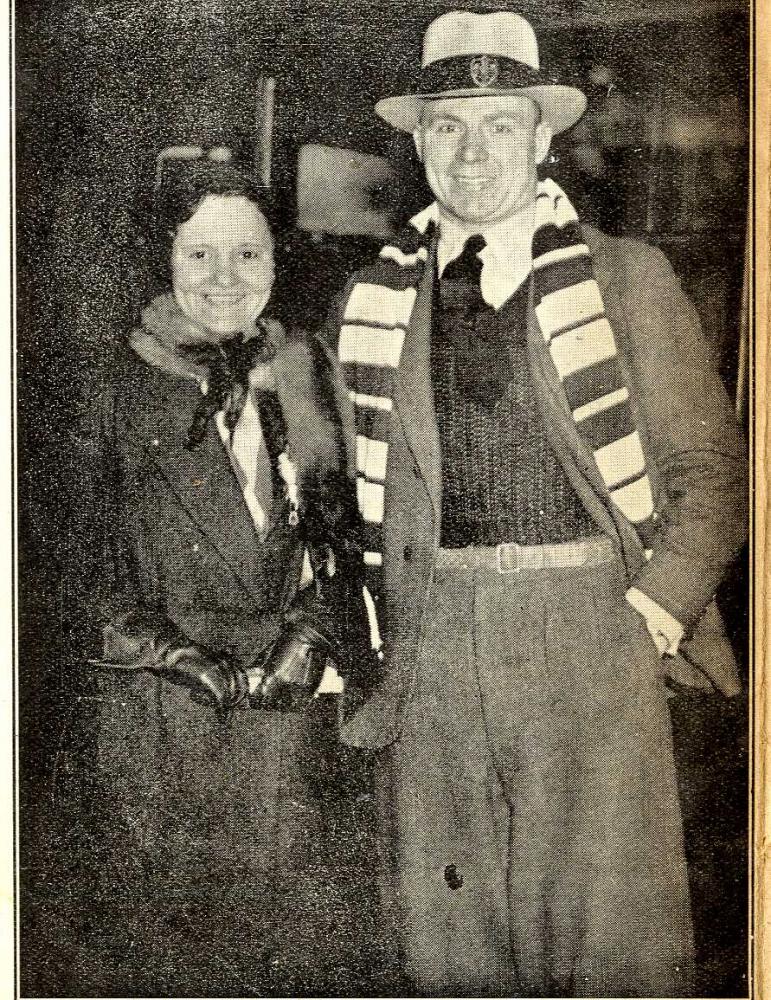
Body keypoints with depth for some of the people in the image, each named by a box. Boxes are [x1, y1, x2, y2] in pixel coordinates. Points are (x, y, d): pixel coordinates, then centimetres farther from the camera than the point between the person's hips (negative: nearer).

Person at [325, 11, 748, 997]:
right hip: (426, 647, 3)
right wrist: (370, 636, 7)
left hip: (592, 630, -2)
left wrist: (653, 613, -7)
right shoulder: (368, 299, 9)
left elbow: (709, 465, 4)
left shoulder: (627, 276, 3)